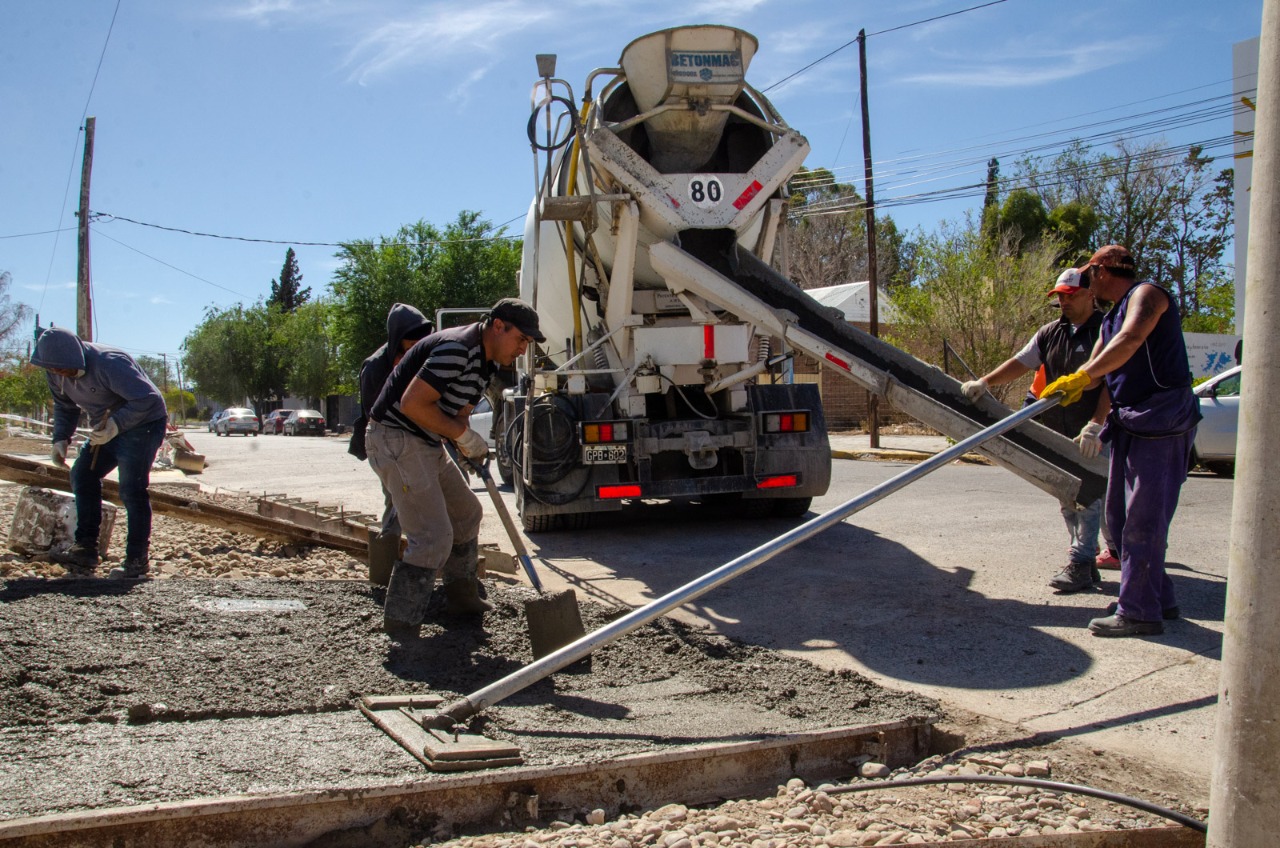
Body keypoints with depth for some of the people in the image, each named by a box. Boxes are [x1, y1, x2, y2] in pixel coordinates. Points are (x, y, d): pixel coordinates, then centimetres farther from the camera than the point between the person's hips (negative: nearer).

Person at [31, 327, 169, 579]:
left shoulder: (109, 364, -30)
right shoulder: (57, 374, -3)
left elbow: (148, 399, -31)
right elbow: (64, 407, 14)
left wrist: (116, 425, -39)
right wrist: (61, 438, -1)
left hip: (143, 424, -9)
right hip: (107, 427, 9)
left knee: (131, 488, -15)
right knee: (82, 475, 0)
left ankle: (137, 560, -8)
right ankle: (86, 549, 4)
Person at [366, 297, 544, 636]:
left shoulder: (484, 361, 11)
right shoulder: (457, 349, -22)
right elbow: (412, 403, -28)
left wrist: (474, 446, -8)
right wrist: (464, 435, -19)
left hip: (427, 444, 11)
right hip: (395, 439, -11)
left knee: (467, 512, 22)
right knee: (434, 537, -15)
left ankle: (461, 597, 37)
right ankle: (401, 628, -7)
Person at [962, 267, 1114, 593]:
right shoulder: (1050, 333, 11)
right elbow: (1020, 363, 3)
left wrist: (1096, 424, -27)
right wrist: (984, 382, -12)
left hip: (1095, 433, -7)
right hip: (1061, 433, 7)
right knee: (1069, 500, 11)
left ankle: (1081, 563, -7)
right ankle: (1086, 561, 20)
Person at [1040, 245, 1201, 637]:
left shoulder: (1146, 294, -9)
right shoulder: (1111, 318, 21)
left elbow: (1131, 339, -28)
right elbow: (1095, 367, 28)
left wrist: (1082, 376, -33)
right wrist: (1059, 390, 18)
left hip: (1163, 422, -10)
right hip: (1130, 422, 10)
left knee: (1142, 519, -10)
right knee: (1120, 516, 13)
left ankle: (1139, 612, -6)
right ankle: (1158, 599, 22)